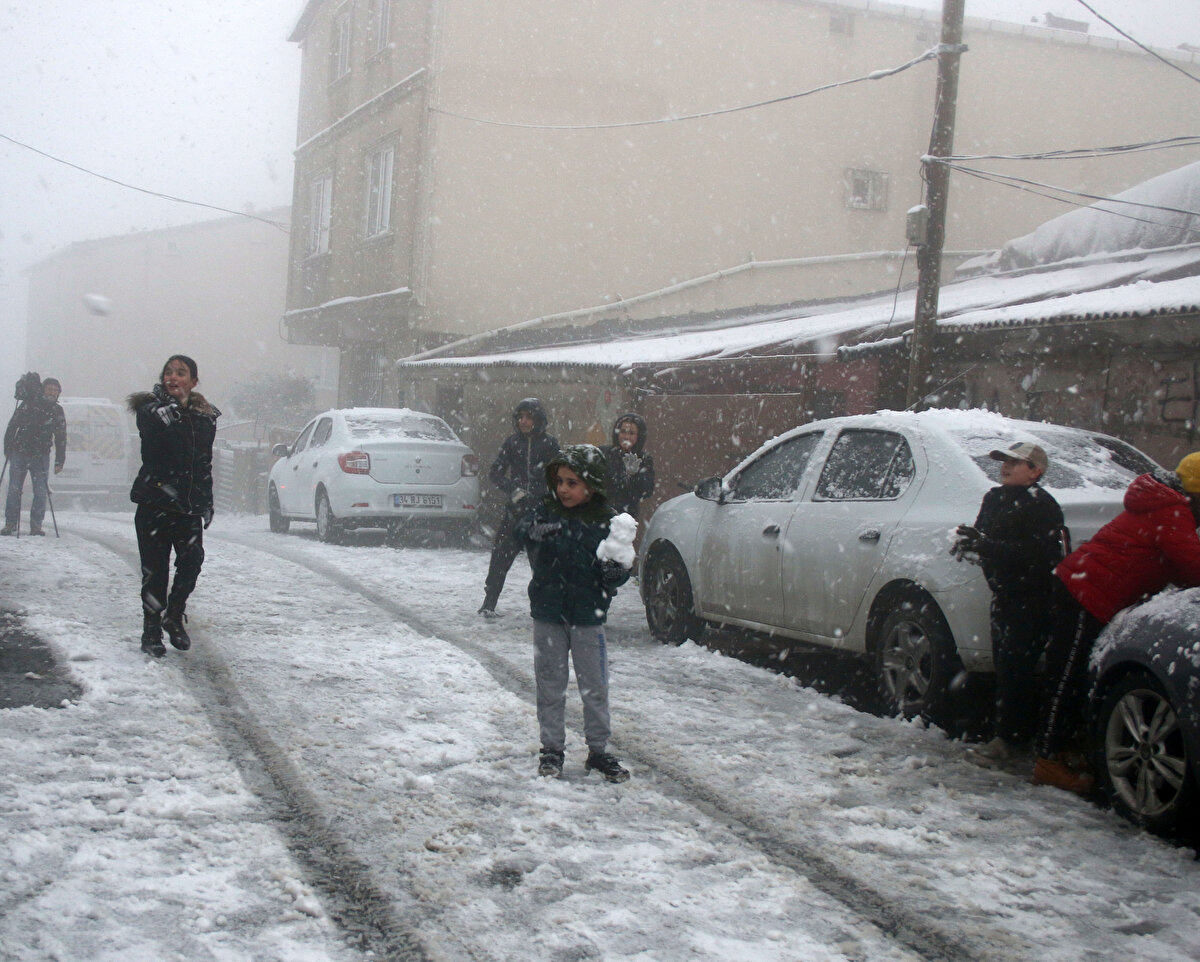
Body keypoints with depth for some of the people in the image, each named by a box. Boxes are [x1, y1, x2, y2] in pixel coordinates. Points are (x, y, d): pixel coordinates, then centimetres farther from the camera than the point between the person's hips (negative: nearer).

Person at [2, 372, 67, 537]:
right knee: (14, 490, -2)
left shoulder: (57, 411, 7)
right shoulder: (28, 405, 1)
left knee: (41, 492, -4)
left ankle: (36, 525, 3)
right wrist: (8, 449, -1)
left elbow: (61, 437, 9)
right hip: (19, 453, -1)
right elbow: (12, 426, 4)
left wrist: (60, 461, 4)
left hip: (41, 456, 1)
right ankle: (10, 524, 5)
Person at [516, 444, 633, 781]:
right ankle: (552, 748, 23)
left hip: (588, 616, -1)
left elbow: (621, 567, -2)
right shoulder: (547, 512, -2)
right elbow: (522, 529, -21)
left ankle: (598, 751, 19)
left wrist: (615, 572, -26)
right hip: (548, 614, 1)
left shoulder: (607, 521, -5)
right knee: (550, 686, 11)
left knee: (594, 688, 6)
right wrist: (537, 530, -44)